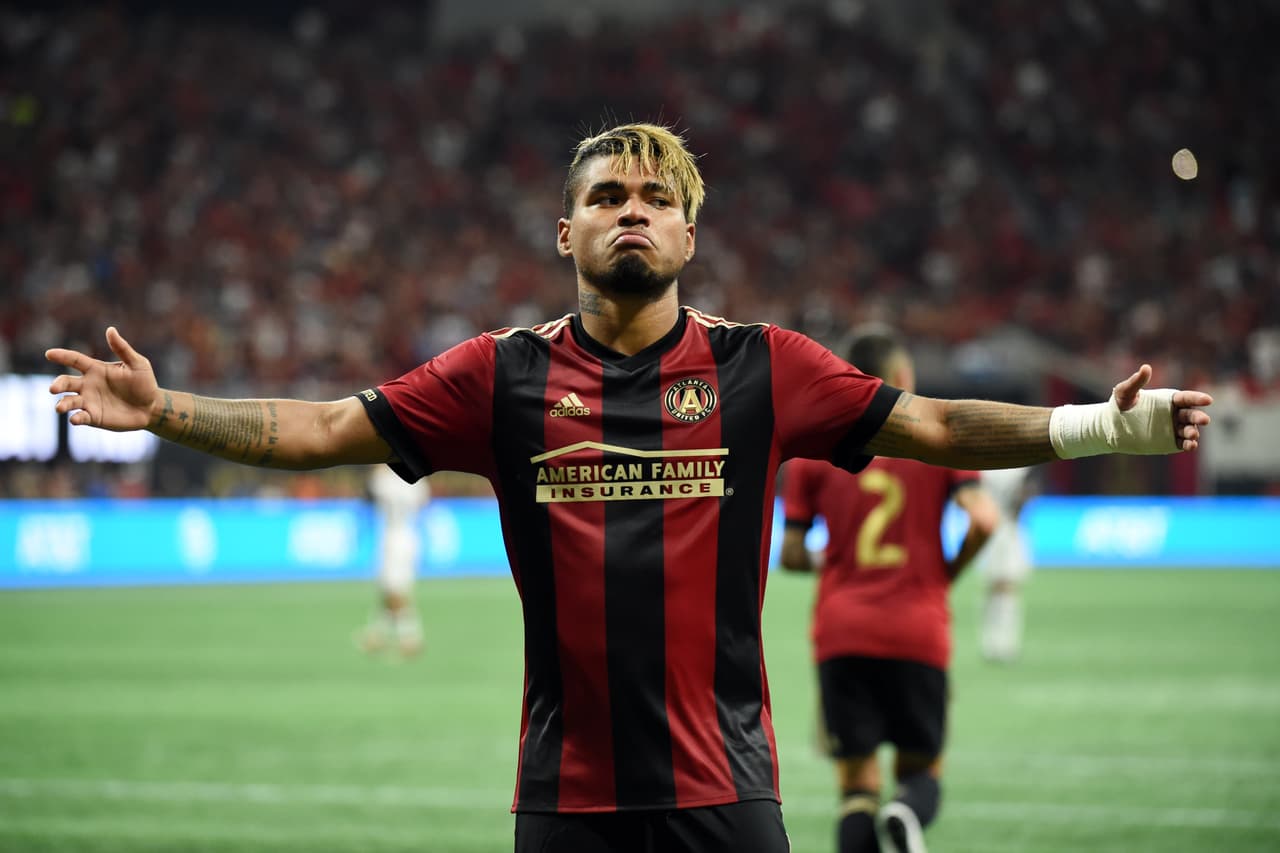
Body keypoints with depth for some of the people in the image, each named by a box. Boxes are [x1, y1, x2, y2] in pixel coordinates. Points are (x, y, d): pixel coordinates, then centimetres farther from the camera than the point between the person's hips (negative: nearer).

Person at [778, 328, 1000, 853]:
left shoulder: (813, 451, 5)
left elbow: (791, 556, 3)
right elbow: (983, 519, -10)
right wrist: (948, 573, 7)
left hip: (841, 633, 1)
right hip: (919, 632, -1)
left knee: (857, 783, 5)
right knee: (922, 769, 12)